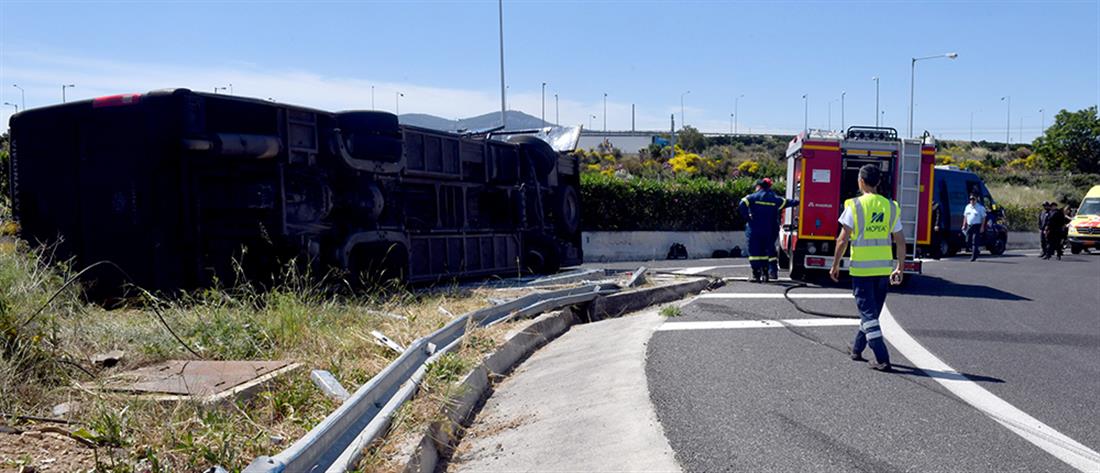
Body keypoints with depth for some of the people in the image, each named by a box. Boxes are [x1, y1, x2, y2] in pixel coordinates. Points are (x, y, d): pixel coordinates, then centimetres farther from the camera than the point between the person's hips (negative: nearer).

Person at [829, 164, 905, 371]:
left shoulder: (854, 206, -8)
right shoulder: (891, 207, 5)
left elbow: (843, 240, -9)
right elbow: (900, 242, 5)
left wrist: (835, 265, 1)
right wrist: (899, 268, 13)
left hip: (861, 267, -5)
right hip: (884, 268, 5)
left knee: (868, 313, -2)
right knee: (872, 311, 18)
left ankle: (882, 359, -9)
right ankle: (857, 349, 33)